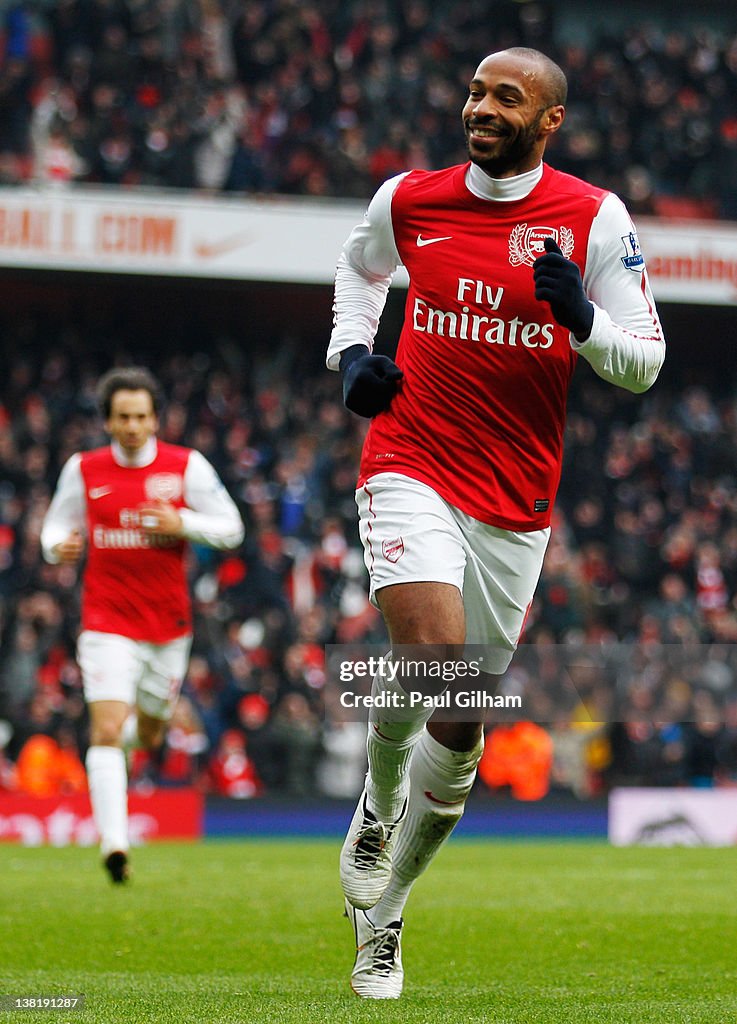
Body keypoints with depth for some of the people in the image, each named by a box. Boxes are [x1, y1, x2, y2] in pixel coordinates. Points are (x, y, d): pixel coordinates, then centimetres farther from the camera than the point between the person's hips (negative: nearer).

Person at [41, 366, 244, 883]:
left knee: (150, 737, 14)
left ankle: (151, 722, 52)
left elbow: (231, 528, 2)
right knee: (107, 731, -17)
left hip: (168, 622, 1)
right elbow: (59, 525, 13)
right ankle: (114, 843, -21)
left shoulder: (187, 466, -2)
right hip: (108, 622, -1)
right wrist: (60, 545, -10)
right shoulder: (83, 470, 1)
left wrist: (181, 524, -15)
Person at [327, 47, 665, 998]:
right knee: (429, 651, -26)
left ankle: (381, 917, 25)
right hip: (411, 465, -1)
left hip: (516, 503, 1)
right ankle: (378, 808, 5)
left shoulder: (593, 217, -3)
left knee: (458, 728, 7)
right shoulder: (409, 199, 3)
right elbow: (359, 264, 27)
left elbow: (643, 363, 0)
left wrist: (584, 320, -21)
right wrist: (352, 350, 10)